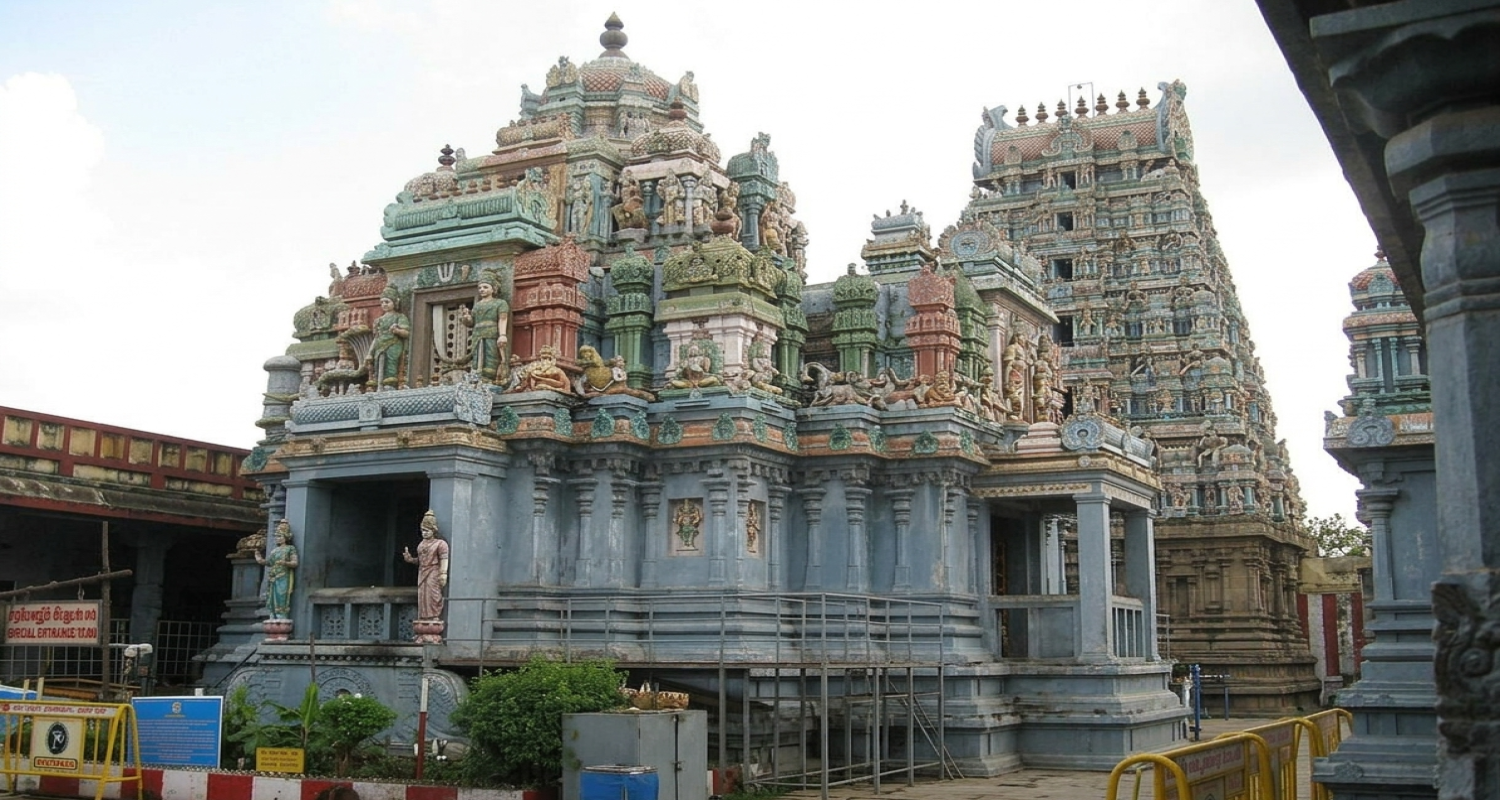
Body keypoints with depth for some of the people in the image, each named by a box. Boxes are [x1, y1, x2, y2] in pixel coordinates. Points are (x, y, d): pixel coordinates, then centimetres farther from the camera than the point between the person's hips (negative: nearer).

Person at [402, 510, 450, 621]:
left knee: (433, 598, -10)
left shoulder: (440, 544, -6)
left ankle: (434, 619, -7)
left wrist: (443, 575, -21)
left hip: (433, 574, -7)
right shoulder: (422, 543, 17)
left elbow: (444, 561, -12)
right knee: (422, 598, 6)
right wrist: (410, 559, 3)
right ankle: (423, 621, 11)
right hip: (422, 574, 7)